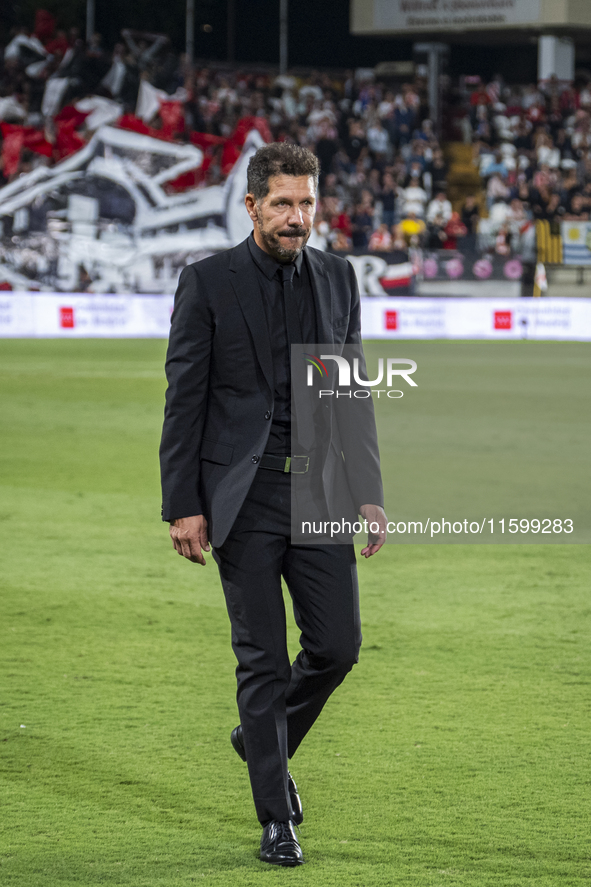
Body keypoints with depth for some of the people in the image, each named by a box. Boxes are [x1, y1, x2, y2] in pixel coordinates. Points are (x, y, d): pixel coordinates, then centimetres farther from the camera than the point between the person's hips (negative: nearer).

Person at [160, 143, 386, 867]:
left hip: (321, 490, 4)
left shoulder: (337, 278, 9)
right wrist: (183, 505, -9)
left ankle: (265, 739, 30)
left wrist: (369, 493, 7)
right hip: (243, 497, -4)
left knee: (337, 645, 1)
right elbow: (184, 400, -4)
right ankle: (276, 818, 8)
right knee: (262, 658, -1)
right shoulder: (208, 282, -3)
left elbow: (353, 393, 13)